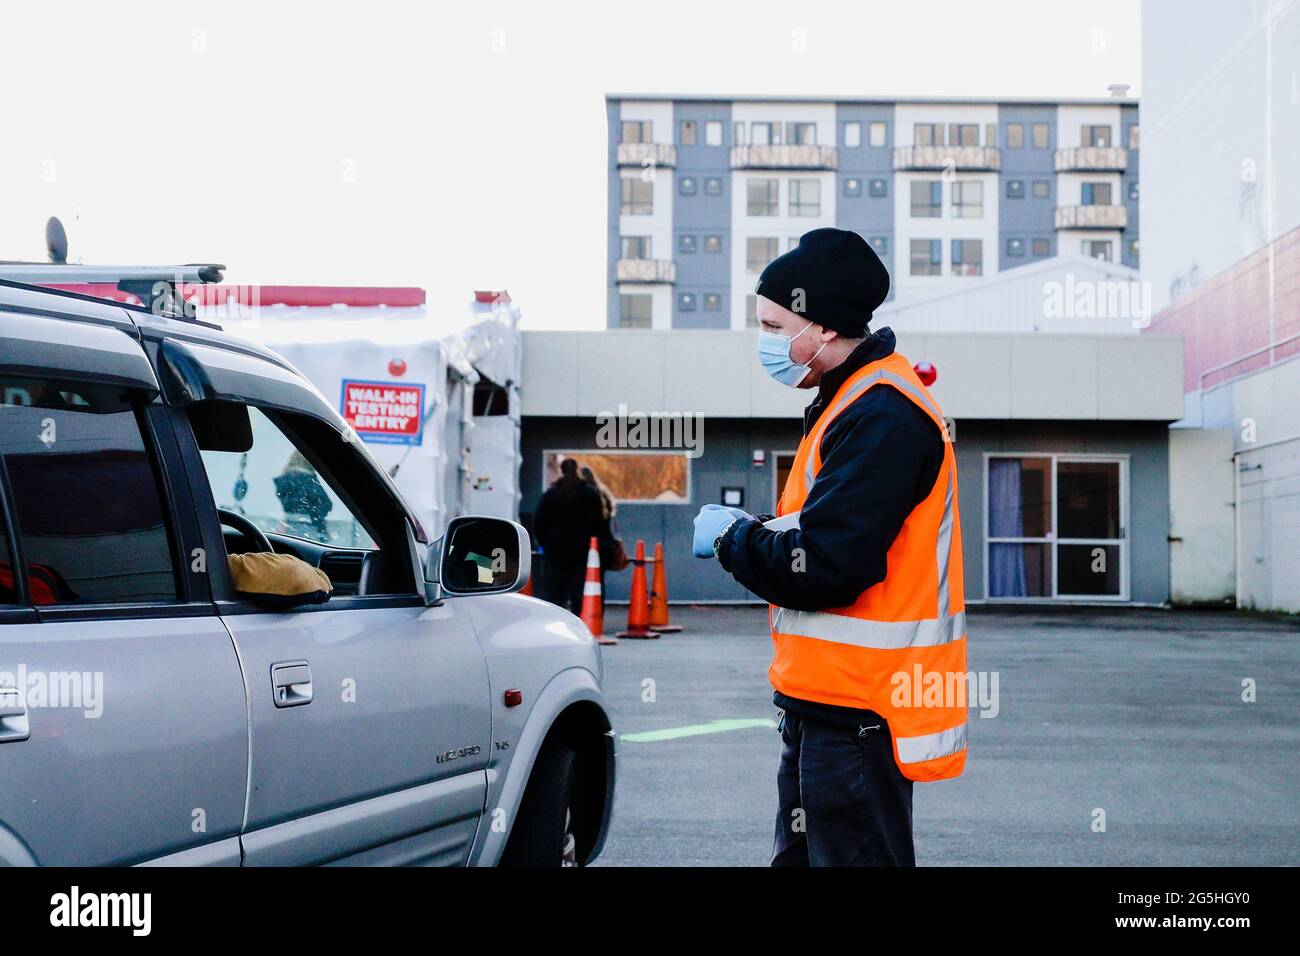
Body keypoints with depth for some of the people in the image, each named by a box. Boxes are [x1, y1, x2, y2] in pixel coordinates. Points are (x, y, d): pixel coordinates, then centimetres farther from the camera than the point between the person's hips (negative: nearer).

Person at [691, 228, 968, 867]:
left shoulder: (881, 416, -20)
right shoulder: (857, 402, 15)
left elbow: (821, 567, -26)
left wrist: (731, 537, -9)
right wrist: (756, 531, 2)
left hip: (855, 717, -11)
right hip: (825, 706, 11)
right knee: (801, 854, 20)